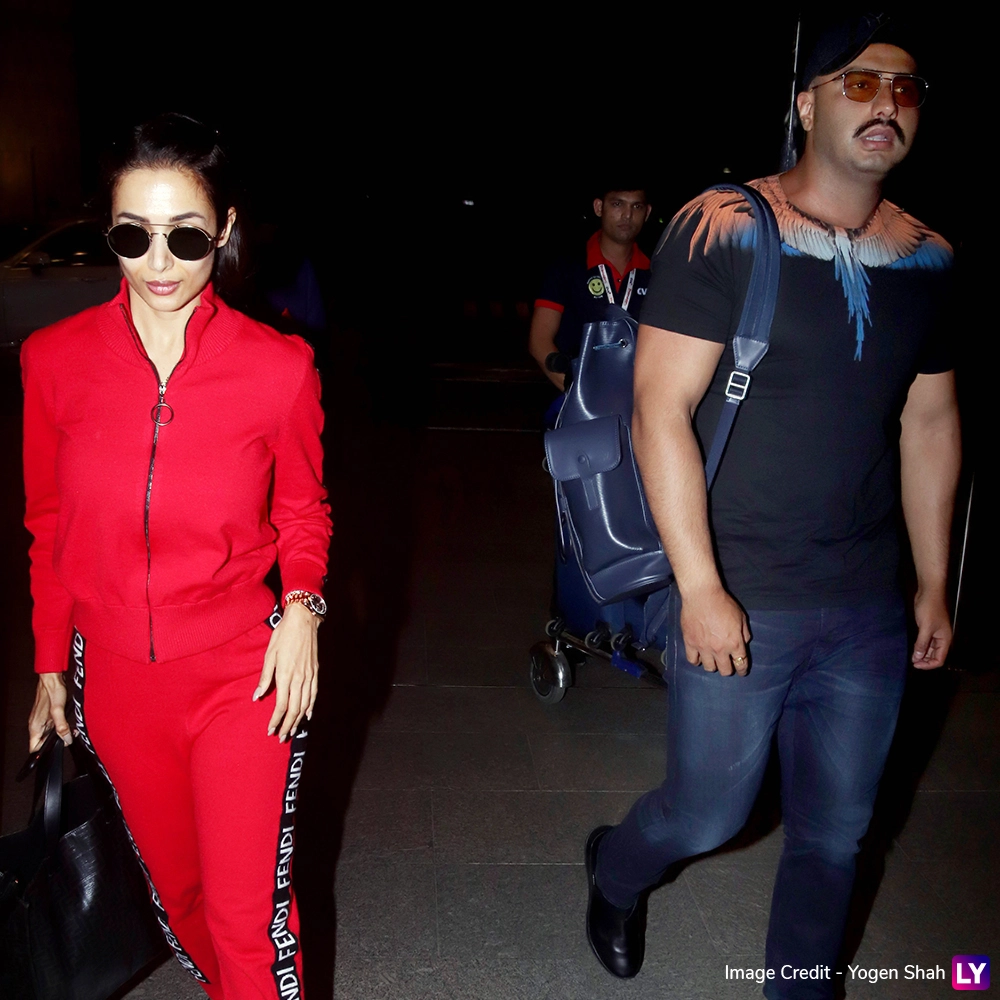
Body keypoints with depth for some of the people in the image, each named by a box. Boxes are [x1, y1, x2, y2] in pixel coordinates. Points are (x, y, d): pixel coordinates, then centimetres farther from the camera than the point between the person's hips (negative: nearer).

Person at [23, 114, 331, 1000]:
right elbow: (51, 528, 5)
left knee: (249, 915, 4)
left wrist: (301, 605, -15)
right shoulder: (55, 359, -6)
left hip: (244, 676, -3)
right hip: (115, 680, 3)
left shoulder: (278, 367, -12)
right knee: (176, 887, 22)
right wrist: (50, 667, 10)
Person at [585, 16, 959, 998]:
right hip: (738, 599, -4)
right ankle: (615, 870, 43)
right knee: (708, 815, 8)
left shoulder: (927, 258, 6)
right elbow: (660, 414, -14)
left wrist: (935, 584, 13)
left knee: (835, 834, 14)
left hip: (867, 608, 5)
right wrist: (700, 589, -18)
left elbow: (930, 423, 13)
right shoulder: (723, 231, -10)